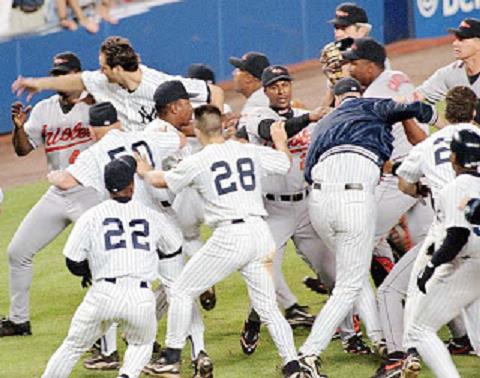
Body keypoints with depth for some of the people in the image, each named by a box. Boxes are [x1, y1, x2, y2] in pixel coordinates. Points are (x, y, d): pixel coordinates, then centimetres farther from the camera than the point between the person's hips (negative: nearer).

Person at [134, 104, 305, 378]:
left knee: (183, 291, 12)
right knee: (268, 307, 10)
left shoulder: (198, 162, 0)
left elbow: (160, 181, 16)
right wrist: (280, 140, 47)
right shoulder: (251, 152, 9)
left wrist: (145, 172, 39)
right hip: (260, 232, 4)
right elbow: (286, 163, 26)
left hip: (229, 236, -4)